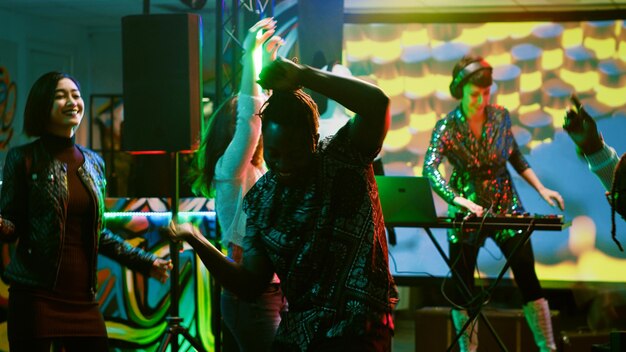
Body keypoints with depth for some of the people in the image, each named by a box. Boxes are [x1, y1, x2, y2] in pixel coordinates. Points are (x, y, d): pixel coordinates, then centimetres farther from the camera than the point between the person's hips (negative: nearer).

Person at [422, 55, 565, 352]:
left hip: (507, 208, 1)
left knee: (528, 279, -5)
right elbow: (430, 169, -26)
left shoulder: (501, 117, -3)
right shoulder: (447, 127, -12)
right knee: (462, 286, 4)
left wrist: (541, 189, 0)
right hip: (467, 213, -1)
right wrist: (459, 200, -40)